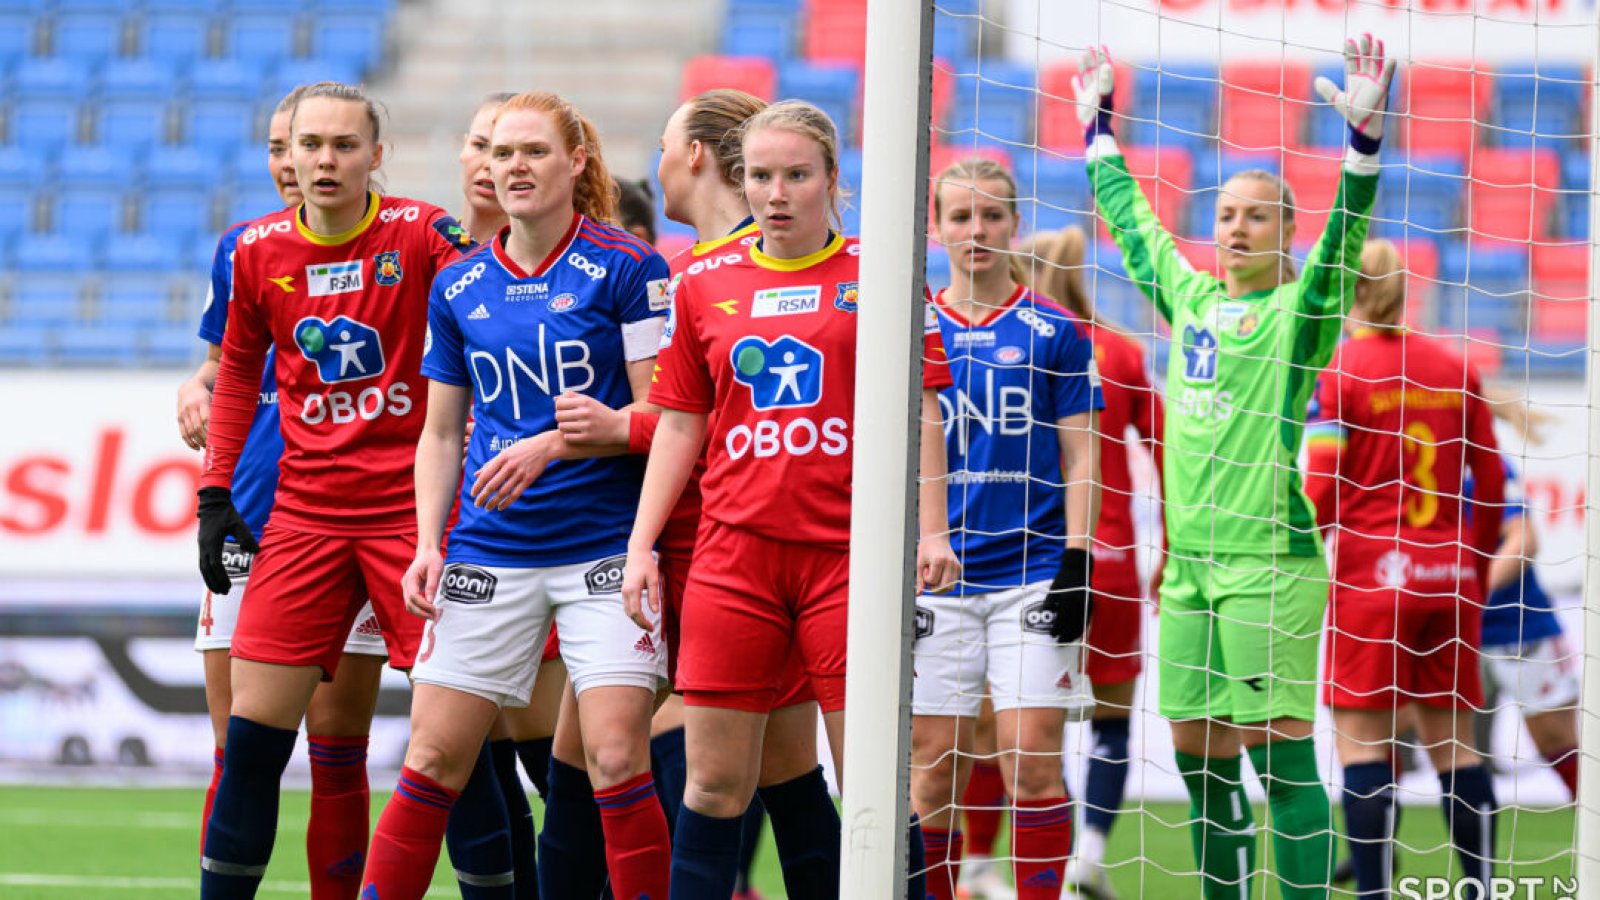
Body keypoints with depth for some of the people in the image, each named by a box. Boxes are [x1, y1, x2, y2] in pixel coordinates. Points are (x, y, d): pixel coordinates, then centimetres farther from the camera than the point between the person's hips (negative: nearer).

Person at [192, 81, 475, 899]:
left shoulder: (423, 235, -8)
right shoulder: (257, 251, 4)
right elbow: (237, 371, 17)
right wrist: (216, 493, 12)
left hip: (414, 508, -3)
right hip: (304, 515, 3)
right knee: (253, 727, -1)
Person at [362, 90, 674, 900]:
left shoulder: (625, 268, -5)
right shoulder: (458, 287, 9)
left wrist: (556, 443, -18)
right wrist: (427, 543, 5)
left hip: (604, 550, -4)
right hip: (488, 553, 4)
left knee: (616, 762, -11)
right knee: (432, 762, 2)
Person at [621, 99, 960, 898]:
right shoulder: (703, 286, 11)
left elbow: (919, 412, 3)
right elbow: (679, 425, 15)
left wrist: (930, 530, -7)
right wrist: (642, 545, 9)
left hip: (850, 554, -2)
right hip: (732, 555, 3)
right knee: (714, 781, 2)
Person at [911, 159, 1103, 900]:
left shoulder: (1054, 332, 4)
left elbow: (1080, 462, 4)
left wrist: (1076, 566, -5)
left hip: (1032, 576, -2)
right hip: (937, 580, 2)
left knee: (1032, 757, -8)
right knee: (933, 768, 0)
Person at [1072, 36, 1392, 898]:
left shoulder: (1296, 311, -1)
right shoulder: (1189, 297, 15)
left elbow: (1344, 235, -16)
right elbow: (1130, 218, 29)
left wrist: (1363, 132, -28)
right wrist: (1098, 122, 35)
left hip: (1270, 560, -6)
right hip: (1189, 561, 6)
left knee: (1282, 755, -9)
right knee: (1197, 752, 8)